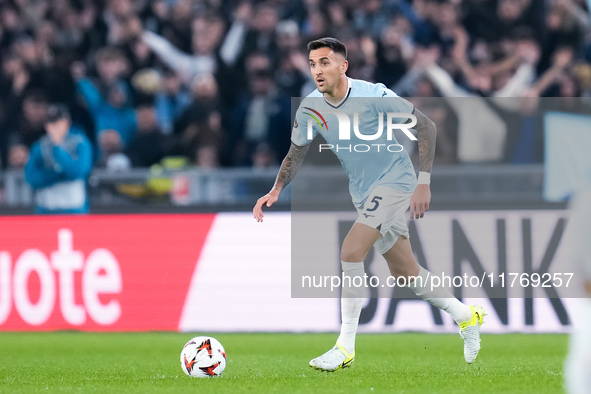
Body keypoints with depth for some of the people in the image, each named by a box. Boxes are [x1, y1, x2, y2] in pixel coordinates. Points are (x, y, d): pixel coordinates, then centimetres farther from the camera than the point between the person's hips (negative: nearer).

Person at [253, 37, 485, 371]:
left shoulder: (375, 97, -22)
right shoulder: (310, 109, -6)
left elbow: (426, 127, -15)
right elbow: (297, 153, 8)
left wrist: (423, 182, -20)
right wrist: (276, 191, -9)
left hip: (395, 182, -7)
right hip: (364, 193, 7)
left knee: (351, 252, -23)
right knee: (405, 272, 12)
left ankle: (346, 347, -16)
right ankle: (466, 316, 34)